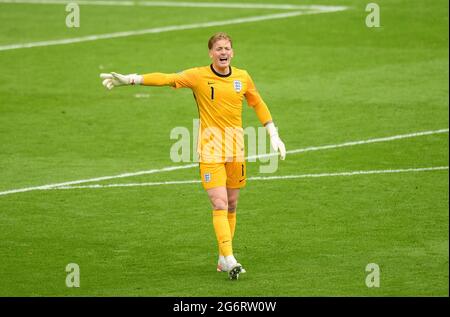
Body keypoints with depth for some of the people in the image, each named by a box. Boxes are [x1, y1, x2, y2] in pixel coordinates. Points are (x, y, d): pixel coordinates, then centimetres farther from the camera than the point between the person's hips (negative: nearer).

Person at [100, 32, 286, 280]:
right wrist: (129, 79, -26)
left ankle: (223, 260, 20)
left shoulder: (242, 78, 6)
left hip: (236, 151, 4)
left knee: (231, 206, 9)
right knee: (219, 205, -14)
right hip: (210, 152, -4)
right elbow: (166, 79, -15)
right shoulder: (198, 76, -6)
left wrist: (274, 136, 19)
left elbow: (258, 105, 20)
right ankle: (229, 258, -18)